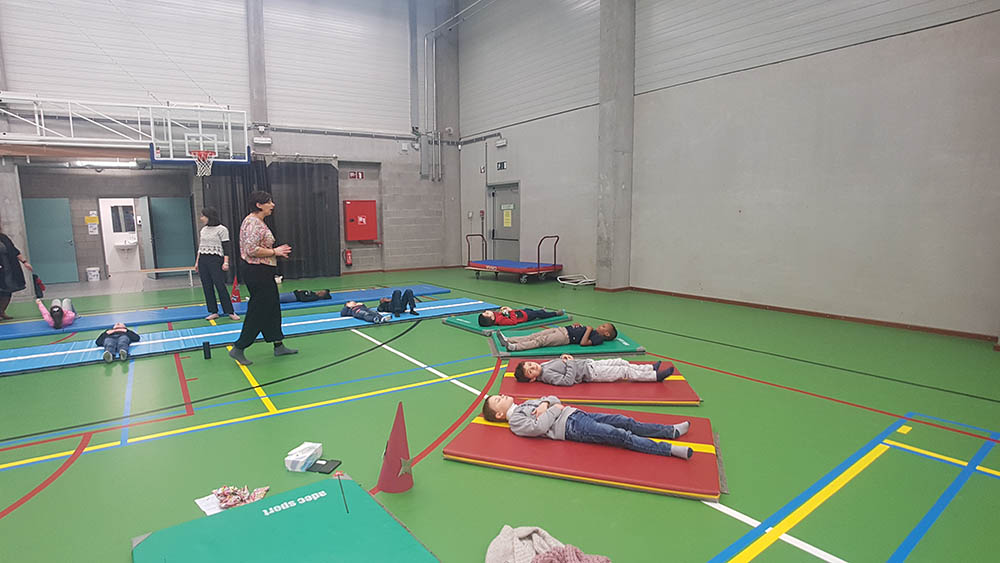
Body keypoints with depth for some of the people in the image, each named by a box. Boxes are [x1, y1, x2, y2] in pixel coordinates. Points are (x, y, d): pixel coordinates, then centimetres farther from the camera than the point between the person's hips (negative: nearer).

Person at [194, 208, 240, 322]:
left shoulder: (221, 229, -5)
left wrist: (226, 262, -14)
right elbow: (200, 247, 19)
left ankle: (230, 312, -2)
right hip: (202, 261, 7)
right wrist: (197, 262, 17)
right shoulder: (203, 230, 14)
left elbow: (226, 247, -8)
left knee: (220, 286, -8)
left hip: (215, 260, -6)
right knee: (207, 287, 5)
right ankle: (214, 312, 12)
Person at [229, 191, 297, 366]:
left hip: (261, 273, 11)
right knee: (258, 312, -3)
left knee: (272, 309, 14)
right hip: (257, 273, -11)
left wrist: (276, 251, 11)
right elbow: (252, 250, -25)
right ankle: (238, 349, 7)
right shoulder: (253, 223, -17)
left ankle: (278, 345, 23)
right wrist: (274, 251, -15)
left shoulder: (257, 221, 15)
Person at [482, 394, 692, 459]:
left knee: (624, 421, -1)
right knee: (620, 436, -18)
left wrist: (545, 403, 2)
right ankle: (669, 449, -19)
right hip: (571, 427, -8)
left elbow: (554, 399, 24)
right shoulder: (515, 420, -2)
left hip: (575, 414, 8)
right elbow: (539, 427, -18)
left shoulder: (527, 404, 24)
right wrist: (554, 410, -7)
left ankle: (672, 431, 3)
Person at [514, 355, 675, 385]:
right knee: (624, 372, -4)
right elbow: (568, 380, -28)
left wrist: (564, 357, 1)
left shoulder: (543, 365, 3)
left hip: (588, 363, 8)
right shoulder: (546, 376, -23)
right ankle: (656, 376, 8)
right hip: (589, 374, -8)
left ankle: (651, 368, 25)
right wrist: (571, 364, -18)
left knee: (620, 362, 11)